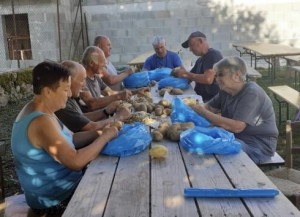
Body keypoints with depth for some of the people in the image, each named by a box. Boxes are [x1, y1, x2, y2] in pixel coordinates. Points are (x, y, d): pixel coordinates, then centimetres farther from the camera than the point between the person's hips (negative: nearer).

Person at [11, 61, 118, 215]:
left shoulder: (38, 111, 3)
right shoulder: (41, 122, -29)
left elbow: (69, 140, 9)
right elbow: (76, 162, -32)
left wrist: (98, 132, -5)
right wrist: (105, 136, -20)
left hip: (54, 187, 9)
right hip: (54, 199, -9)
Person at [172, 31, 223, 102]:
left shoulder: (213, 54, -11)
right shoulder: (200, 60, 16)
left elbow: (208, 79, -23)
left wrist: (185, 74, -14)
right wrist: (179, 72, -1)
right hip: (201, 98, 8)